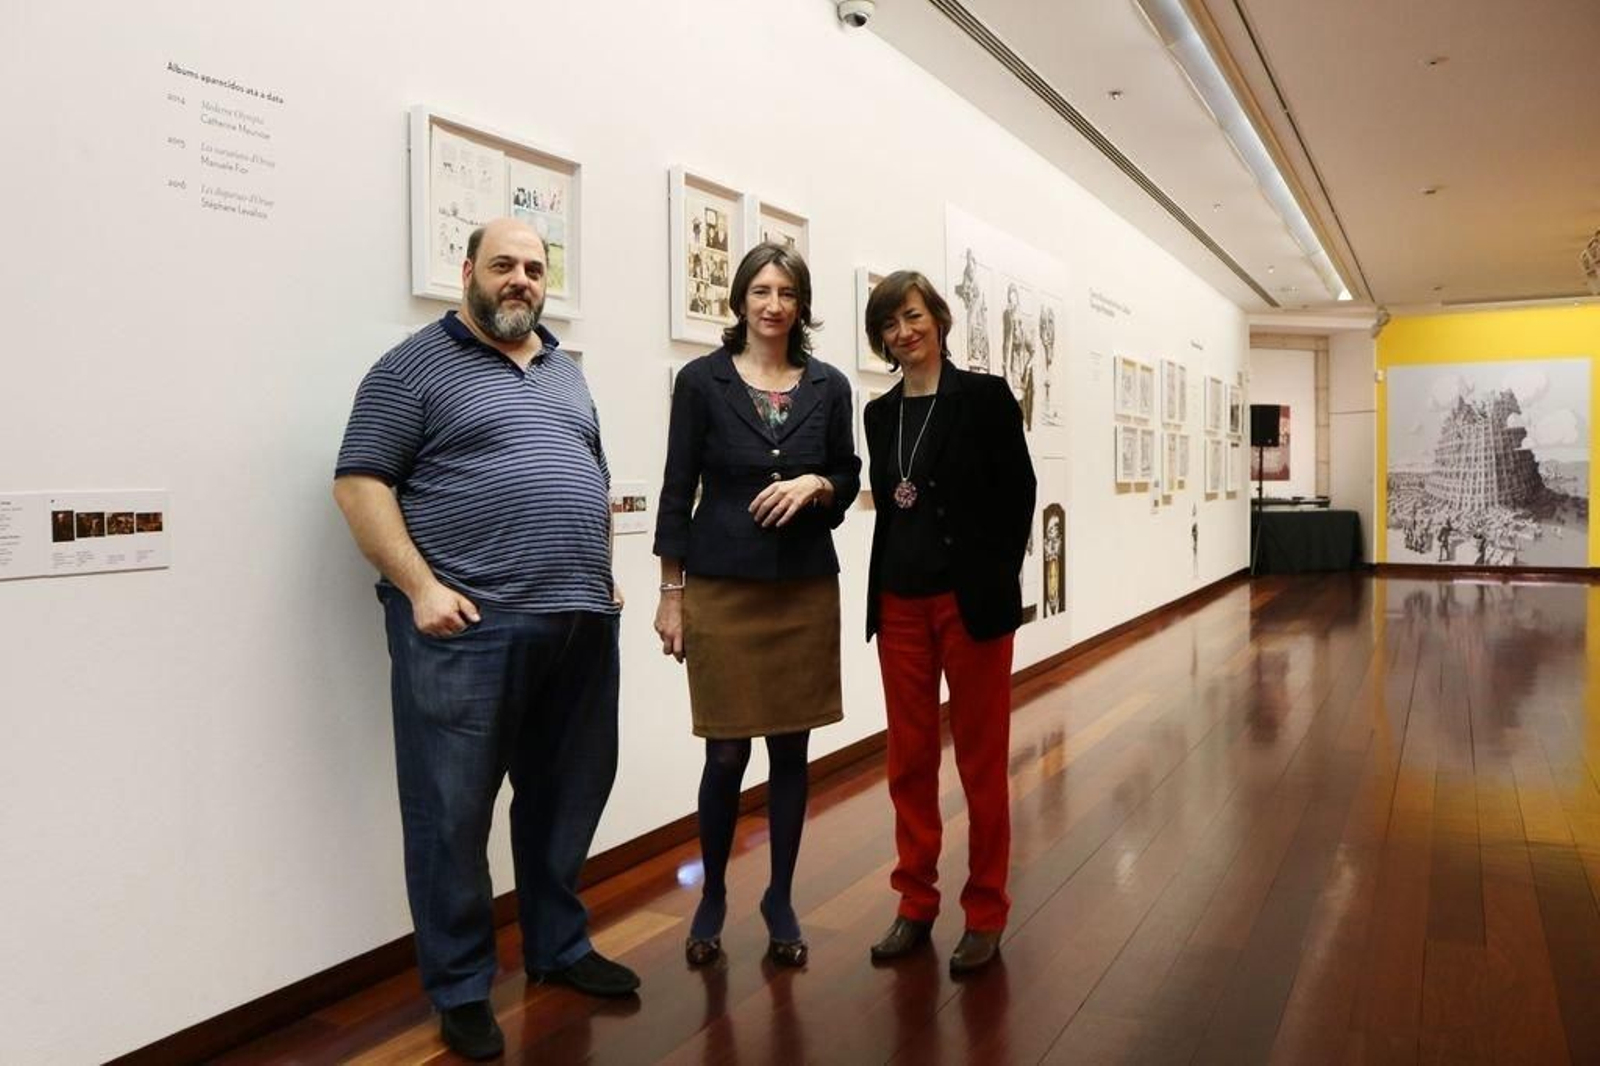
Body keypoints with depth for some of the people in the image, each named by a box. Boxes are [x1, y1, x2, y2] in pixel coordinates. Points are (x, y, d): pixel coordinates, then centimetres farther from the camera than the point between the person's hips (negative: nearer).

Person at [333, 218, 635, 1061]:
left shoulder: (566, 373, 18)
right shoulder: (415, 367, -1)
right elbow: (360, 484, -8)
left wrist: (602, 574, 14)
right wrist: (421, 588, -16)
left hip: (581, 622, 6)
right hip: (467, 628, -6)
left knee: (566, 798, 15)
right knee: (453, 813, 3)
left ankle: (559, 948, 33)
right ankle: (461, 991, 19)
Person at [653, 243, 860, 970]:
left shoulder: (829, 386, 6)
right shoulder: (701, 380, -1)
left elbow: (848, 480, 12)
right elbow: (677, 489, -1)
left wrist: (816, 485, -11)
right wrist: (671, 590, -3)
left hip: (807, 589, 3)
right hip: (722, 590, -2)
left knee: (792, 750, 8)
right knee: (728, 754, 2)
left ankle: (780, 901, 25)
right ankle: (712, 896, 26)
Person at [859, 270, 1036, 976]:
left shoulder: (984, 396, -3)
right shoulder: (880, 414, 11)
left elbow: (1018, 493, -4)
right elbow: (885, 507, 13)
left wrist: (996, 586, -7)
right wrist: (885, 588, 7)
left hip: (970, 600, -4)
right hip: (899, 603, 5)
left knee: (981, 760, 5)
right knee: (909, 760, 10)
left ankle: (985, 913, 18)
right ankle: (915, 903, 23)